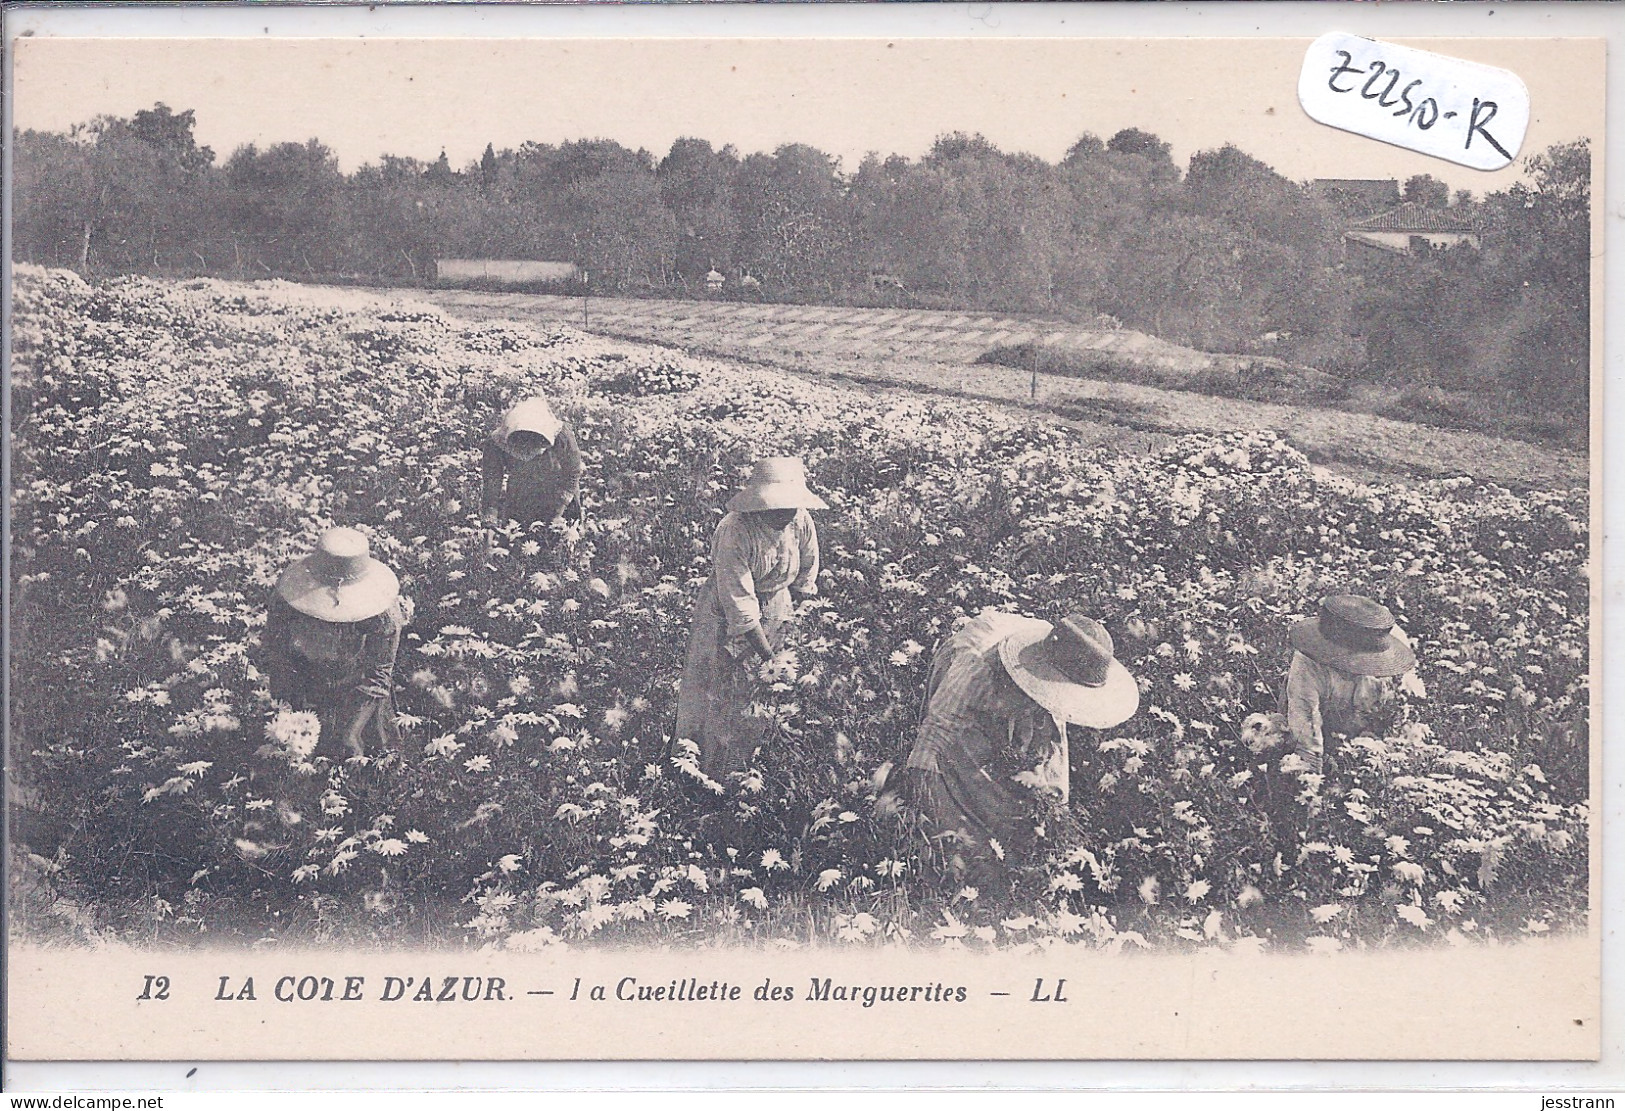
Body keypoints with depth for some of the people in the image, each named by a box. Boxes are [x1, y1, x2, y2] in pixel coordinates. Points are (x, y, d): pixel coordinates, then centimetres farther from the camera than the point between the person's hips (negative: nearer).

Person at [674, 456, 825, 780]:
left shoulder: (800, 521, -14)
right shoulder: (734, 532, -31)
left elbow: (808, 566, 8)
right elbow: (739, 601, -30)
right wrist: (766, 653, -27)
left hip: (774, 613, 5)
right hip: (726, 620, -5)